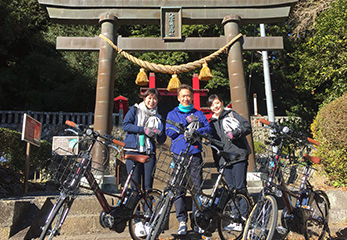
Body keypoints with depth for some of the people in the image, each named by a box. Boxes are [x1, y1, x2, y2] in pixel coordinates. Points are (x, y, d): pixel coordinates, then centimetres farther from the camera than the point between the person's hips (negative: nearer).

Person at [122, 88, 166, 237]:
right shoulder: (135, 110, 11)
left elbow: (162, 140, 13)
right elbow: (125, 125, -4)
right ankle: (138, 222, -3)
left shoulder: (158, 117, 17)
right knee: (135, 186, -7)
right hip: (133, 151, -2)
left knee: (148, 187, 0)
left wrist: (159, 133, -10)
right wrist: (144, 130, -11)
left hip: (149, 153, 3)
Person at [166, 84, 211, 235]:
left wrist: (194, 132, -14)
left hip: (195, 154, 1)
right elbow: (169, 132, 0)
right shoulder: (172, 114, 13)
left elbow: (208, 129, 4)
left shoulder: (199, 114, 16)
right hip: (179, 154, -1)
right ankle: (182, 221, 6)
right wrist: (186, 122, -6)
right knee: (179, 189, -2)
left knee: (197, 187, 0)